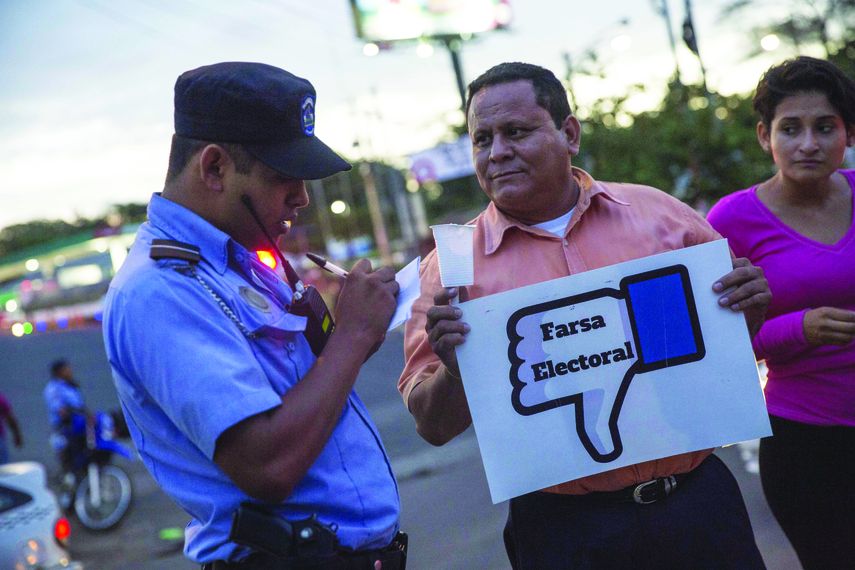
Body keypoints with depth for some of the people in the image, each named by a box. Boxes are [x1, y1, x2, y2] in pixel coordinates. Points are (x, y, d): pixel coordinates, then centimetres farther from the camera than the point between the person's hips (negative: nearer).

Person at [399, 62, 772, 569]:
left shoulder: (659, 213, 3)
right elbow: (435, 427, -2)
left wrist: (749, 305, -8)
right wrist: (455, 368, -22)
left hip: (697, 502, 2)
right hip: (563, 528, -2)